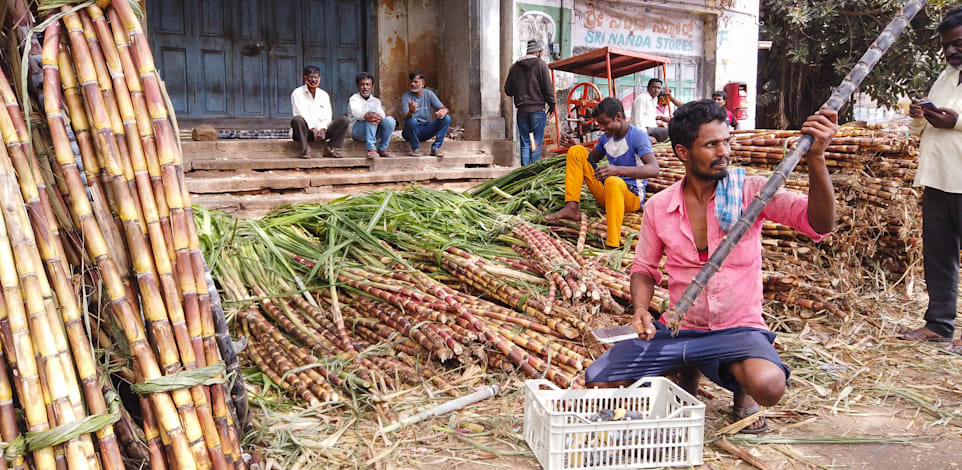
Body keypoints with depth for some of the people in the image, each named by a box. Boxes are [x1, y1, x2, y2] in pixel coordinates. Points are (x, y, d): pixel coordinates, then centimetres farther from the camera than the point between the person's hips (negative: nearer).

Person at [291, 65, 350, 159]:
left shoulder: (324, 94, 15)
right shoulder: (297, 93, 3)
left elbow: (327, 115, 4)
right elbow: (301, 114, -10)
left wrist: (323, 128, -16)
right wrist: (313, 129, -23)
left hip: (322, 130, 4)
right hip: (306, 131, -3)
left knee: (344, 120, -16)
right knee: (297, 119, -37)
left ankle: (330, 148, -18)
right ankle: (305, 148, -27)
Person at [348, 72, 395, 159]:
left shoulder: (376, 101, 18)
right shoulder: (354, 98, 5)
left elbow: (381, 113, -5)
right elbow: (355, 111, -19)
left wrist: (379, 118, -32)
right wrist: (365, 116, -44)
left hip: (374, 131, 4)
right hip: (356, 130, -4)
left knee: (390, 120, -21)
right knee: (370, 118, -34)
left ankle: (382, 149, -17)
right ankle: (371, 149, -44)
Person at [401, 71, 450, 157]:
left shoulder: (429, 94, 2)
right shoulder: (406, 97, -7)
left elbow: (444, 108, -2)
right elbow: (405, 118, -19)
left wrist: (443, 111, -29)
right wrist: (411, 112, -44)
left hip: (426, 130, 3)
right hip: (412, 131, -3)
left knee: (446, 118, -17)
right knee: (412, 120, -36)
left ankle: (435, 148, -12)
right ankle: (416, 149, -12)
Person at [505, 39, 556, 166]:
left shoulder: (514, 67, 9)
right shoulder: (540, 64, -3)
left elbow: (507, 90, 10)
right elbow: (548, 87, -7)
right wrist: (551, 104, 3)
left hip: (521, 110, 4)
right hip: (537, 109, -4)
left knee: (525, 143, 8)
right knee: (537, 143, 0)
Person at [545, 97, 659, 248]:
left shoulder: (638, 135, -13)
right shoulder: (607, 137, 9)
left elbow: (653, 169, -28)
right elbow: (591, 158, 26)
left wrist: (617, 170, -42)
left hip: (631, 195, -7)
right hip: (605, 192, 7)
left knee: (613, 182, -43)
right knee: (577, 151, 0)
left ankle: (613, 245, -48)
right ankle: (572, 208, -12)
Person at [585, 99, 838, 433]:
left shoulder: (750, 191, -7)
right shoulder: (658, 207, 0)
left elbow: (820, 224, -17)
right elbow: (644, 268, 10)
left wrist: (815, 159, -31)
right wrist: (641, 310, -10)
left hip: (738, 329, -3)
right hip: (680, 329, 3)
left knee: (769, 385, -35)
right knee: (598, 382, -11)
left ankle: (742, 387, 6)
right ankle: (687, 370, 17)